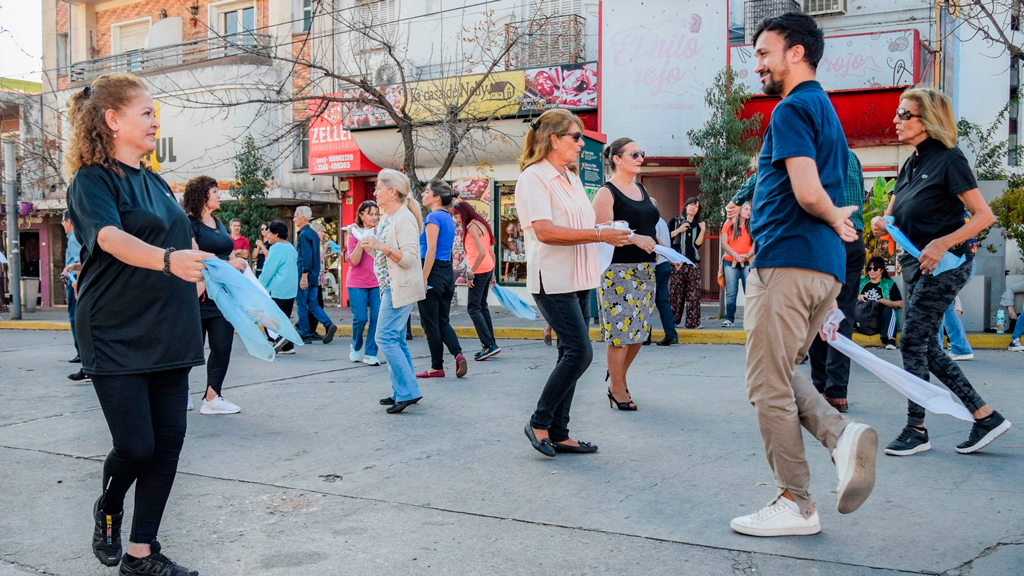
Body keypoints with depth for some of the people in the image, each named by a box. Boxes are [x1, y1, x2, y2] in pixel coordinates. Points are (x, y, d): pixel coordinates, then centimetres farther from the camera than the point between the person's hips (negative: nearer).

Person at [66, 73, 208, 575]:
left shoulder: (156, 183, 15)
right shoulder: (92, 181, -7)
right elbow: (111, 237, -27)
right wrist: (168, 259, -43)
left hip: (169, 335, 7)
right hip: (117, 338, -7)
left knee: (167, 444, 4)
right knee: (135, 446, -6)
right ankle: (107, 510, 28)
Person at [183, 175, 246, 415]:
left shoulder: (220, 225, 19)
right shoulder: (189, 223, -5)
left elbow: (232, 257, 24)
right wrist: (227, 264, -16)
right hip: (200, 295, -7)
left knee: (223, 346, 1)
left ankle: (212, 398, 6)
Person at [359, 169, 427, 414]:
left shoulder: (405, 218, -14)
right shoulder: (386, 217, 16)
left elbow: (409, 258, -21)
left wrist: (380, 246, -26)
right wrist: (369, 245, 9)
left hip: (400, 287, -10)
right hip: (390, 286, 10)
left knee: (386, 337, -13)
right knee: (396, 340, 11)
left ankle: (407, 391, -9)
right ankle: (402, 392, 17)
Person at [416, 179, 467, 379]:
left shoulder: (433, 217, -12)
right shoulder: (448, 218, 15)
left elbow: (431, 250, -18)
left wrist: (423, 279, -19)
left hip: (434, 272, -9)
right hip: (448, 272, 9)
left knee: (430, 323, 2)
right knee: (442, 321, 14)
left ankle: (437, 367, 9)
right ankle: (458, 353, -5)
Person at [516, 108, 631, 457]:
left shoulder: (571, 177, 18)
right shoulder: (534, 177, -10)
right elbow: (545, 231, -22)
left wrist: (609, 231, 10)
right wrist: (599, 235, -22)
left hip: (578, 280, 9)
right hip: (552, 280, -9)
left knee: (571, 354, 8)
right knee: (580, 352, -14)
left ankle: (558, 434, 15)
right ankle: (539, 424, 1)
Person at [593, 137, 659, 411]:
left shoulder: (642, 190, 16)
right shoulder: (606, 193, -8)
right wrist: (635, 238, -26)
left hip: (644, 269, 8)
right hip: (618, 271, -8)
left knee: (639, 330, 11)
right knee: (620, 331, -3)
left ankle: (619, 373, 31)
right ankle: (617, 389, 10)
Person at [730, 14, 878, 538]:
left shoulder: (792, 109, -9)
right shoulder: (826, 111, 21)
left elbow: (809, 194, -22)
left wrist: (834, 219, -3)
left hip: (786, 263, -10)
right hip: (826, 267, 10)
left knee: (769, 386, -1)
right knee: (782, 374, 19)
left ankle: (794, 505, 6)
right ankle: (842, 435, -2)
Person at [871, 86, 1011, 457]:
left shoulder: (949, 159, -11)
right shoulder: (911, 165, 13)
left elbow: (984, 215, -15)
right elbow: (894, 217, 18)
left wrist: (942, 243, -24)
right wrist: (881, 224, -4)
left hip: (945, 264, -9)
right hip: (917, 265, 9)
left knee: (913, 341, -8)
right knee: (925, 347, 9)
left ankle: (916, 430, 4)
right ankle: (985, 416, 17)